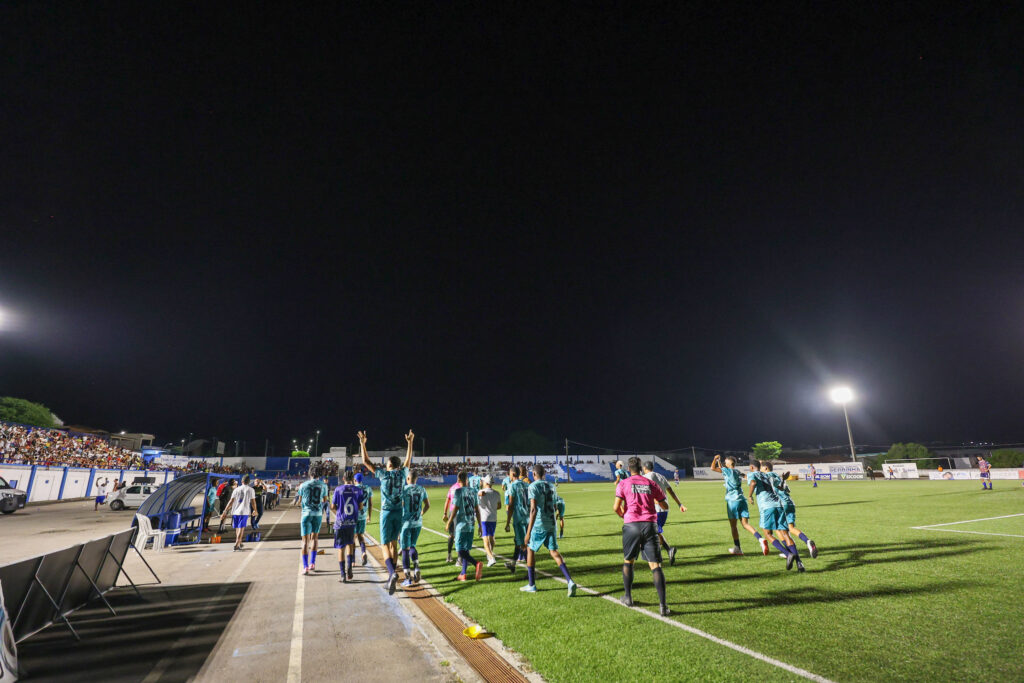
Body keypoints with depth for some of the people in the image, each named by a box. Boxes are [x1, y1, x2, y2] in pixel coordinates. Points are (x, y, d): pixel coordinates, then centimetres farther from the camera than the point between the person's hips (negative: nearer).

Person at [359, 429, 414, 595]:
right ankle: (392, 575, 21)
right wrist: (410, 442, 32)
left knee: (386, 546, -1)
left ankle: (392, 573, -24)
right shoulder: (402, 474, 3)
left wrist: (363, 443, 11)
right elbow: (408, 460, 22)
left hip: (386, 513, -3)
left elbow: (366, 462, 4)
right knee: (394, 544, 16)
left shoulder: (383, 474, -5)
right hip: (399, 513, 4)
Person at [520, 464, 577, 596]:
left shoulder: (533, 487, -12)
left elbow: (533, 509, -21)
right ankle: (570, 581, -11)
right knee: (554, 552, 6)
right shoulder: (551, 486, 9)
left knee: (530, 550, 13)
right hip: (551, 524, 5)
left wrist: (529, 531, -21)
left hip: (538, 525, -5)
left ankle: (531, 585, 20)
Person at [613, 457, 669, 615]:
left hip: (631, 524, -1)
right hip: (650, 525, 1)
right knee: (655, 565, 3)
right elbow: (665, 506, 17)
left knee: (628, 561, 18)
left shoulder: (623, 483, 2)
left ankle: (628, 597, 26)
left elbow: (616, 507, -7)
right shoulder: (651, 483, 10)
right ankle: (663, 604, -5)